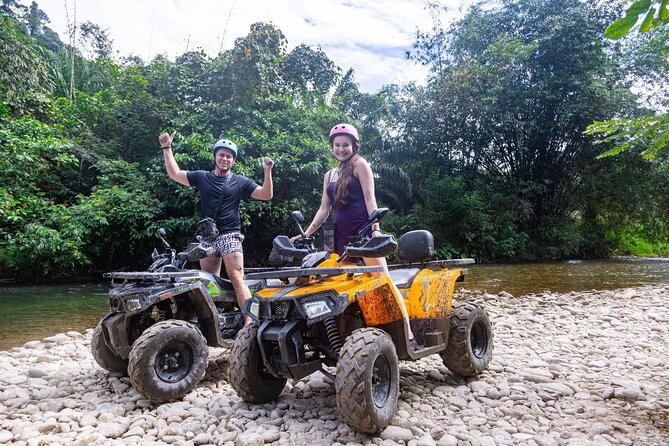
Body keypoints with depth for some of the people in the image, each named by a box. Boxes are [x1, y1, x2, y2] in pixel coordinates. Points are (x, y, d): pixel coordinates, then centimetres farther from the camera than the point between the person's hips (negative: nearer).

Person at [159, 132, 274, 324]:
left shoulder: (240, 182, 6)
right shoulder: (202, 177, 13)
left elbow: (266, 195, 1)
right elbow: (174, 174, 14)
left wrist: (267, 172, -10)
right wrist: (167, 148, 11)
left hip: (230, 236, -4)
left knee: (236, 279, -16)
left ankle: (249, 322, -21)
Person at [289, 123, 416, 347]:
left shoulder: (360, 164, 4)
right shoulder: (329, 175, 19)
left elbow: (369, 198, -5)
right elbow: (324, 209, 17)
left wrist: (376, 228, -16)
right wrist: (306, 234, 9)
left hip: (364, 231, -6)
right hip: (342, 235, 6)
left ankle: (408, 335, -8)